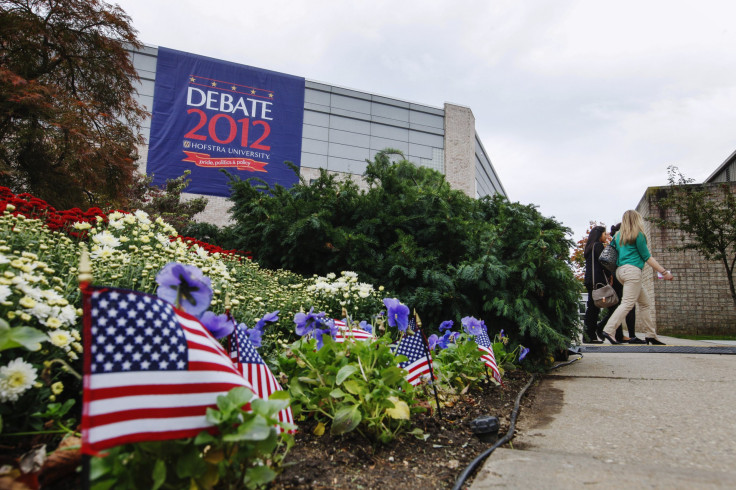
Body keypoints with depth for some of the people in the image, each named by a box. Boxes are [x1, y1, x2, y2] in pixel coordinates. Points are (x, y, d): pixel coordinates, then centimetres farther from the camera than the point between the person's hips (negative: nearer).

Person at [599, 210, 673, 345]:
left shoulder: (618, 235, 17)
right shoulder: (638, 235, -3)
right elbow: (647, 257, -3)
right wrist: (664, 272, 1)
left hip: (621, 270, 8)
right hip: (632, 270, -8)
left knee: (645, 303, 13)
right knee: (628, 303, -12)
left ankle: (650, 334, 10)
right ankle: (609, 330, -22)